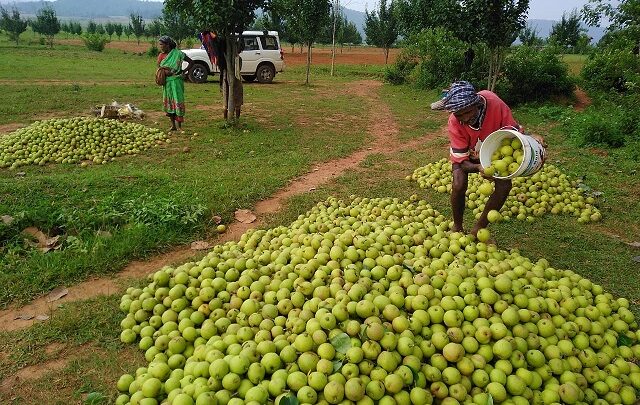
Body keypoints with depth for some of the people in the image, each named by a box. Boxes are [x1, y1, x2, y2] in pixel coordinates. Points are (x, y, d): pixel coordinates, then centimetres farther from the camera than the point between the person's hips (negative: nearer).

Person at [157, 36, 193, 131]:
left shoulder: (178, 53, -8)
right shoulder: (161, 55, 6)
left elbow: (191, 62, -2)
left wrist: (184, 71, -10)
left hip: (176, 81, -5)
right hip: (166, 82, 6)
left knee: (178, 102, -7)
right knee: (168, 103, 8)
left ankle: (179, 126, -1)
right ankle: (173, 125, 18)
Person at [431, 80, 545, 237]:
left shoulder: (494, 104, -36)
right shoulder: (454, 123, -35)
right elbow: (462, 161, -29)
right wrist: (479, 168, -50)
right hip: (467, 153, -2)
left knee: (504, 184, -18)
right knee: (459, 185, -27)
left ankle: (478, 229, -2)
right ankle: (457, 228, 0)